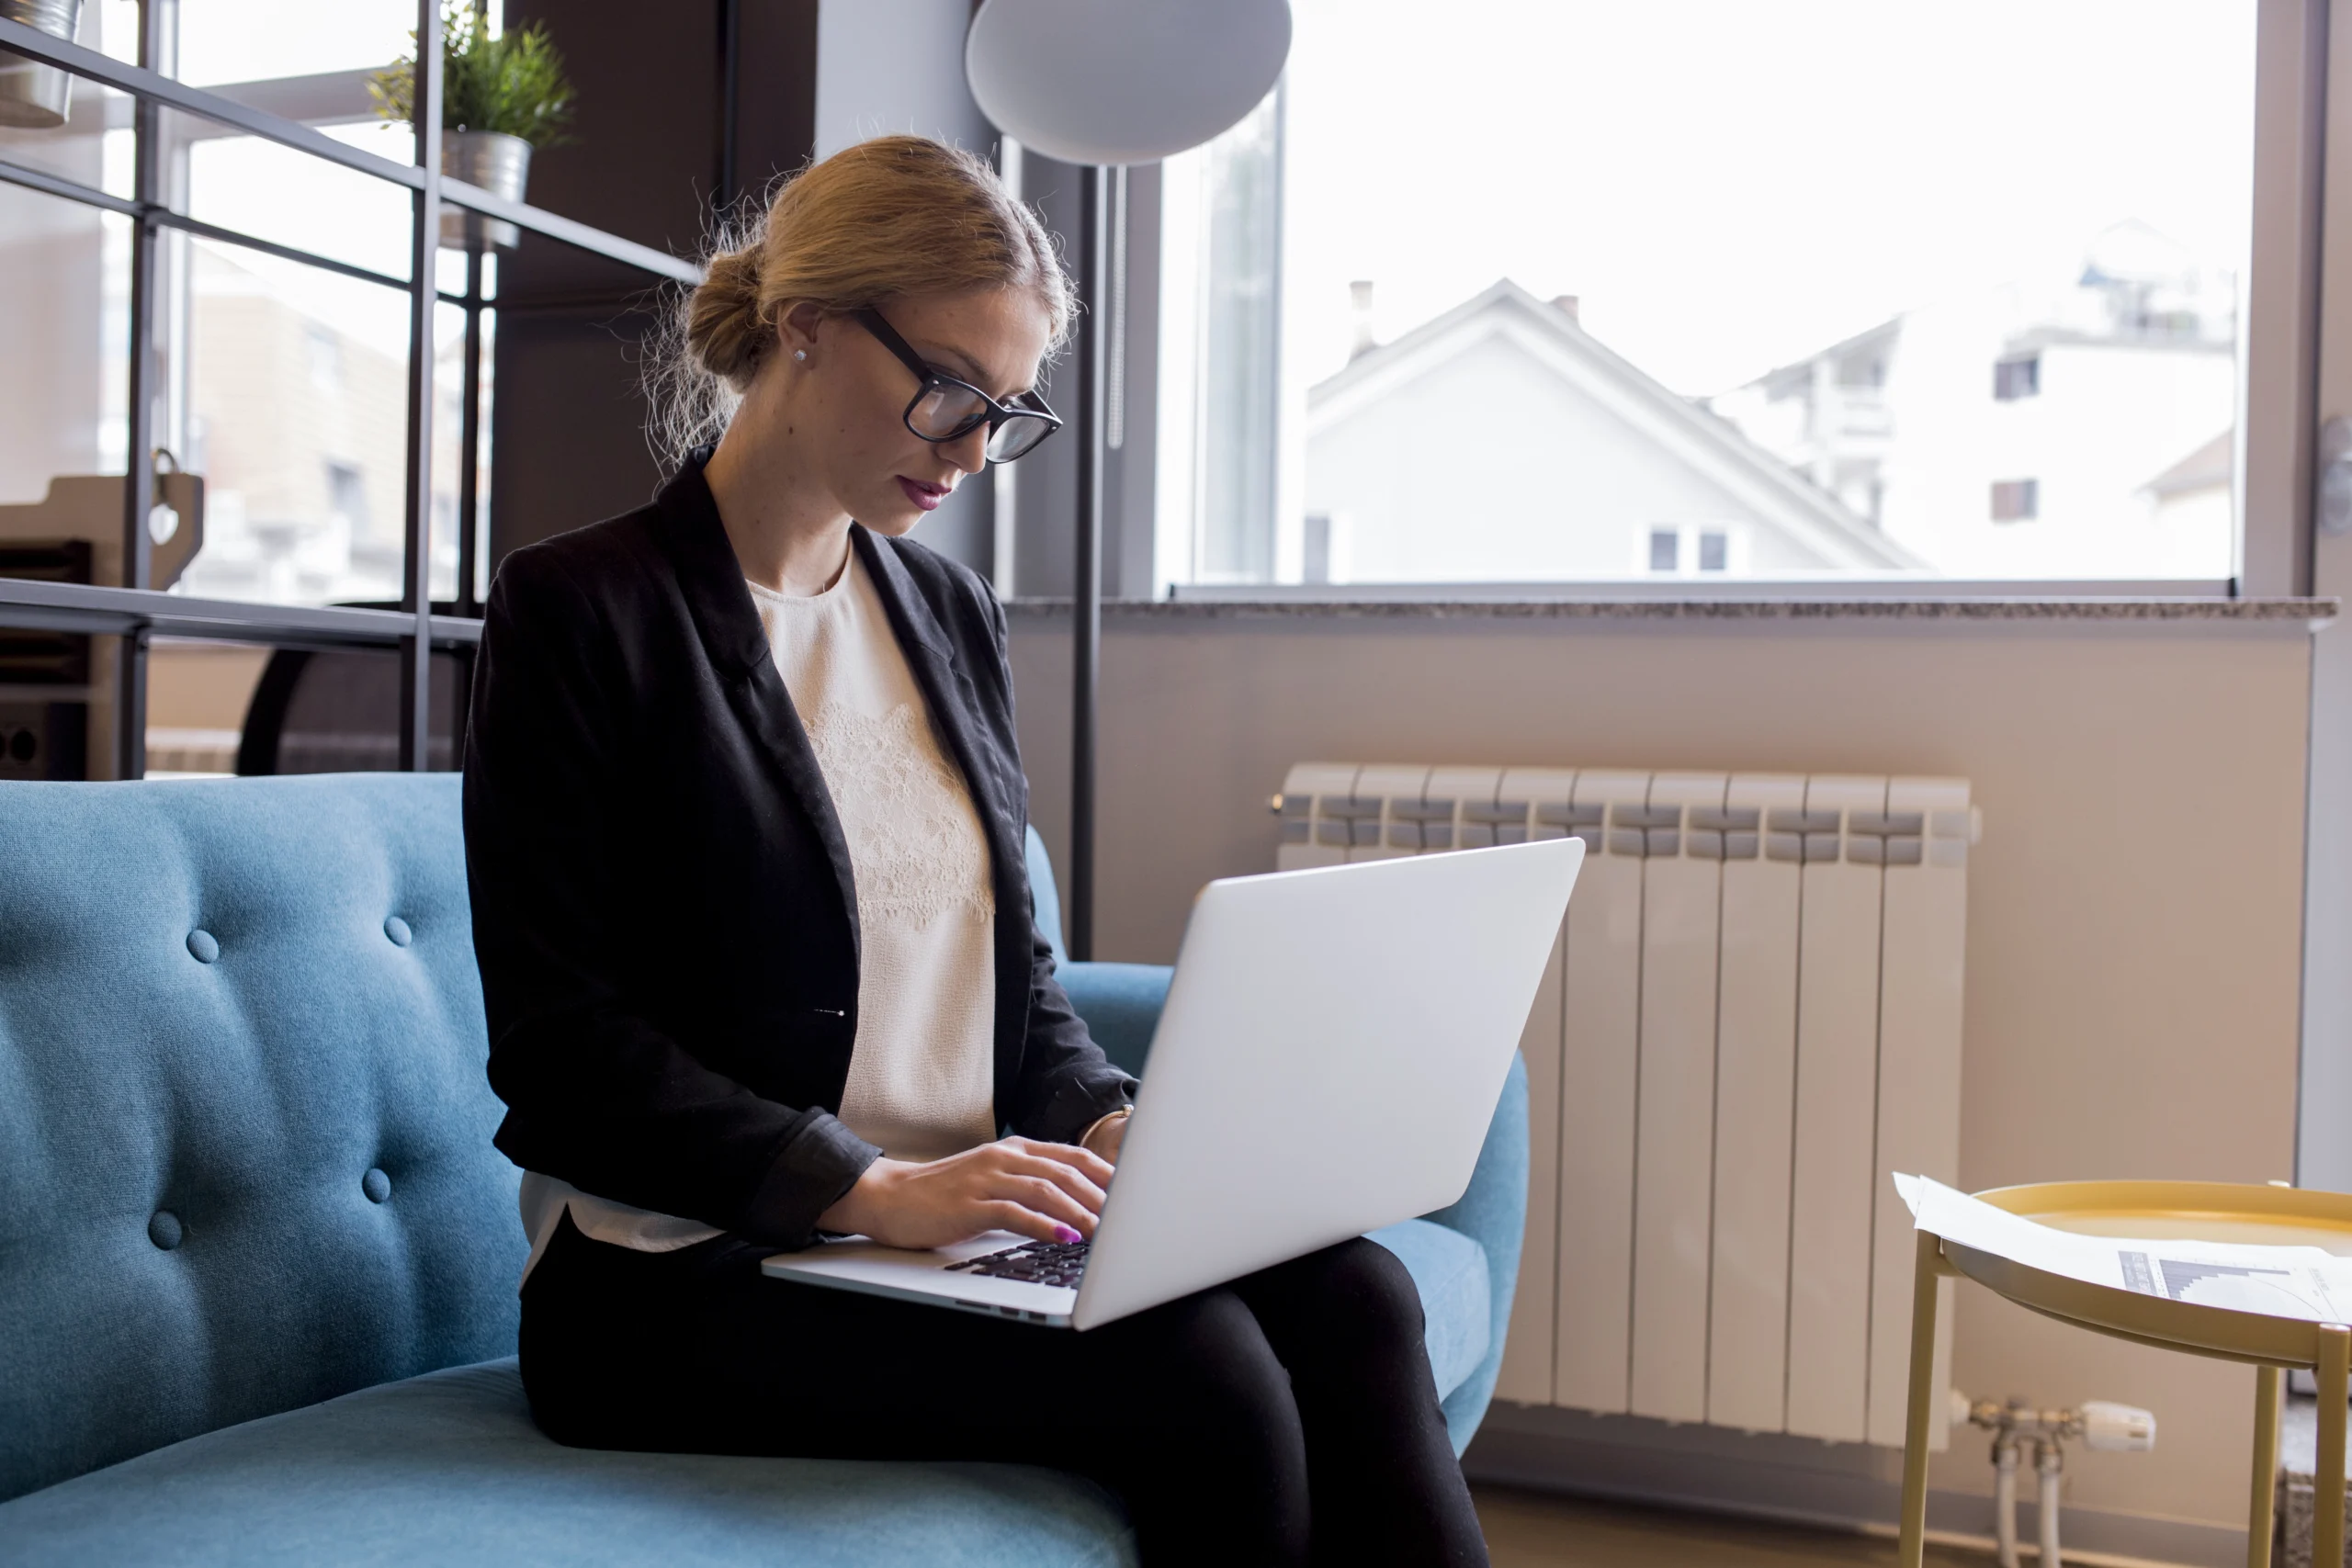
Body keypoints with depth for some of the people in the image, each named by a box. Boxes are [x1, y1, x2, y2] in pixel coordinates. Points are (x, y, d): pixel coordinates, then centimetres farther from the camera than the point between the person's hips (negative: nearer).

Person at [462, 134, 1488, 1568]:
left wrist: (1103, 1123, -3)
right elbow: (556, 1046, -11)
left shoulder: (952, 613, 14)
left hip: (952, 1227, 6)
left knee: (1348, 1297, -20)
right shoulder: (581, 611, -6)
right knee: (1198, 1373, -27)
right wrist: (871, 1187, -20)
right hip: (686, 1277, -6)